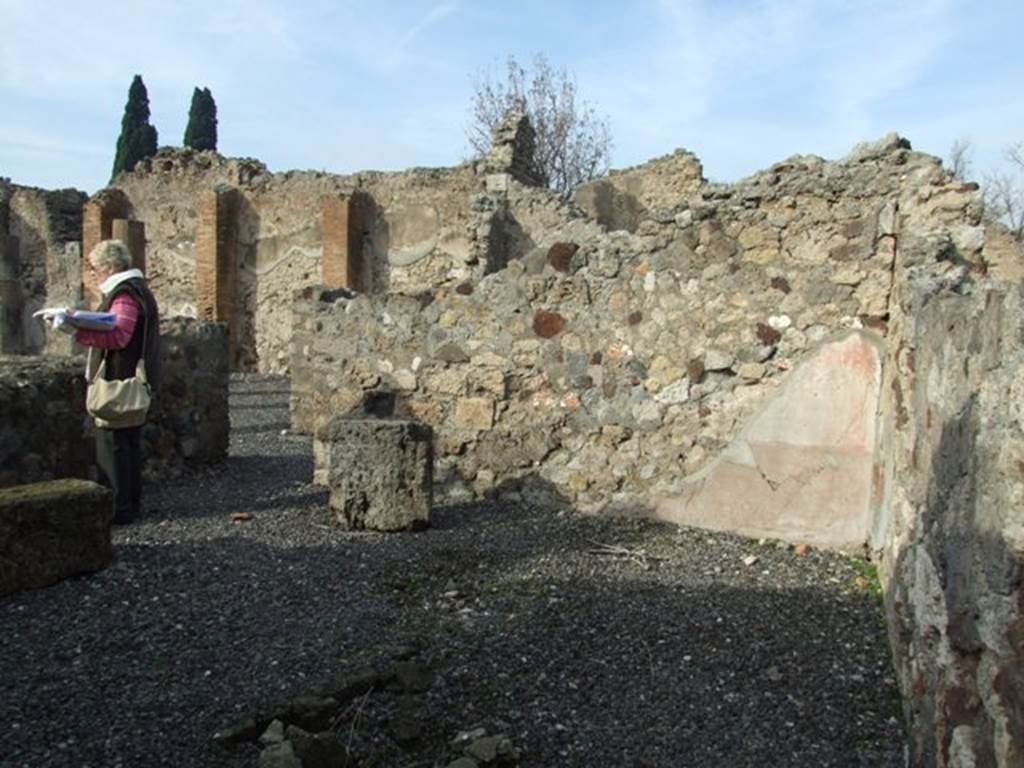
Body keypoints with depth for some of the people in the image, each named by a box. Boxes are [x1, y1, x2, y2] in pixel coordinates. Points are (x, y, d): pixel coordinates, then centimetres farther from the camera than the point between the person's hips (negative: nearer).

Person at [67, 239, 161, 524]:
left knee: (111, 442, -5)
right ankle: (131, 502, 24)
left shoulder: (124, 295, -15)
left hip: (120, 381, -10)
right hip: (134, 380, 10)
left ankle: (118, 507, 0)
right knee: (129, 441, 15)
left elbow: (117, 335, -29)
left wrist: (75, 324, -33)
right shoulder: (137, 290, 18)